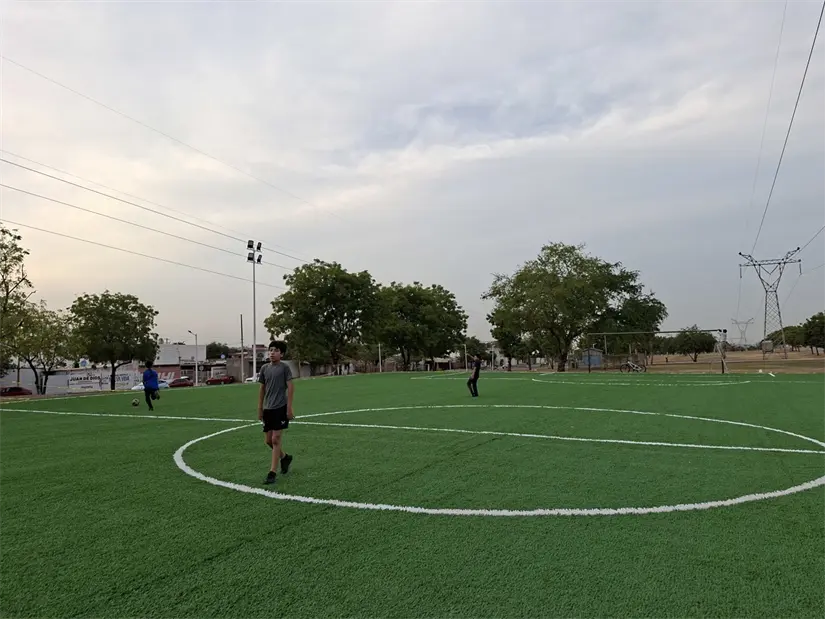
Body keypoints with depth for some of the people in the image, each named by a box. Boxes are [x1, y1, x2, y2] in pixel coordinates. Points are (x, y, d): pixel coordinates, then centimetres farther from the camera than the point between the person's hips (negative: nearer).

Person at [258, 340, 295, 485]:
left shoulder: (284, 368, -6)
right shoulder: (264, 369, 8)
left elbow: (290, 387, -8)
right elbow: (262, 389, 14)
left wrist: (289, 408, -13)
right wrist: (260, 409, 13)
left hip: (280, 408, -6)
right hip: (268, 409, 6)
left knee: (276, 439, -6)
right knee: (268, 440, 10)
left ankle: (272, 473, 0)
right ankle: (285, 457, 36)